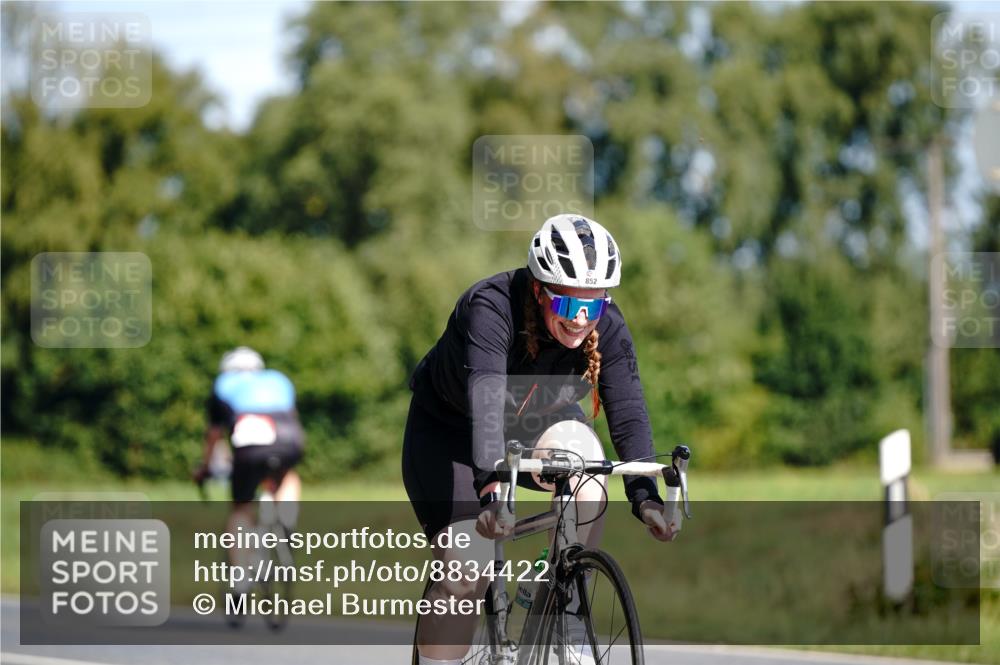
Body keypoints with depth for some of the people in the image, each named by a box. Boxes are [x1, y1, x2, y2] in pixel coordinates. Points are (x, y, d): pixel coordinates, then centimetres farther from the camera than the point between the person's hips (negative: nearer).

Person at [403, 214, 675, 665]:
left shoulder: (607, 328, -22)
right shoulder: (491, 308, -35)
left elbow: (628, 414, -28)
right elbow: (485, 399, -48)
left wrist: (645, 497, -43)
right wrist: (491, 484, -62)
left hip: (540, 425, 3)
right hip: (450, 430, -3)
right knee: (466, 573, -18)